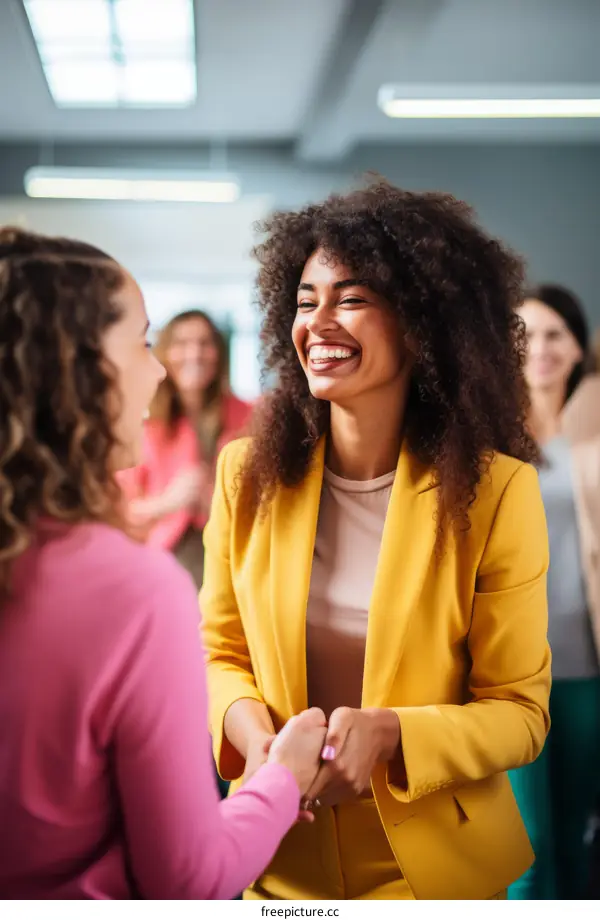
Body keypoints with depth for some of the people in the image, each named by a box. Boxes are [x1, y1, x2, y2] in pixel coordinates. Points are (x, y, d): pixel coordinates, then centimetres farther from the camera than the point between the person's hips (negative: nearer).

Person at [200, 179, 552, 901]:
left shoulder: (497, 491, -15)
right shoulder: (246, 472, -7)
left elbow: (520, 713, -11)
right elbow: (221, 651, 2)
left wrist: (386, 732, -27)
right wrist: (251, 731, -18)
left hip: (431, 862, -2)